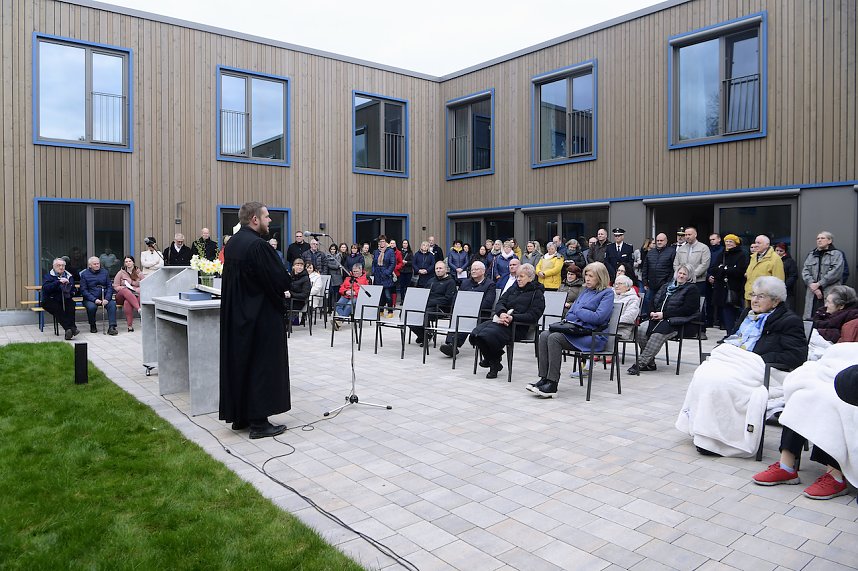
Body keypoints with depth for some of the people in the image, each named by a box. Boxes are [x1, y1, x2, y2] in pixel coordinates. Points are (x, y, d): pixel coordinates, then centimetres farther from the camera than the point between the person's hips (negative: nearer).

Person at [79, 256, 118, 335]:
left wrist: (107, 299, -10)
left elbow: (110, 287, 7)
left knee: (112, 304, -28)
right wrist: (94, 300, -16)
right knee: (91, 307, -33)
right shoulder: (84, 274, 5)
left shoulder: (104, 272, 13)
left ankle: (112, 327, -31)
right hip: (90, 299, -2)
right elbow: (83, 290, -2)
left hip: (104, 298, 2)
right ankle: (92, 326, -5)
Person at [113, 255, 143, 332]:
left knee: (127, 302, -37)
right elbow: (116, 287, 8)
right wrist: (125, 288, -11)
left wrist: (137, 290, -11)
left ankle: (130, 326, -42)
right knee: (125, 291, -39)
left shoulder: (139, 273, 14)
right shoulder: (121, 273, 14)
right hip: (122, 296, 0)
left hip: (135, 296, 0)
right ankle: (139, 308, -55)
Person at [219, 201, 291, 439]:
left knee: (240, 363, 15)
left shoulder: (232, 243, 8)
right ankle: (259, 422, 6)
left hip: (236, 317, 9)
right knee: (261, 366, 0)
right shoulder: (258, 245, -20)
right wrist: (287, 282, 2)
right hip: (261, 318, -9)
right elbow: (281, 281, -21)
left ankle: (240, 417, 25)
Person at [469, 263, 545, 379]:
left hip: (518, 326, -7)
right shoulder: (513, 288, 24)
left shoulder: (537, 293, 4)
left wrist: (512, 317, -20)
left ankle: (494, 364, -5)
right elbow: (500, 302, 13)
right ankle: (490, 359, 3)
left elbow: (533, 316, -9)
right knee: (476, 333, -19)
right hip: (501, 319, 7)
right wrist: (502, 313, -12)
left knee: (488, 335, -30)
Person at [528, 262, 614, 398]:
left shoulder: (607, 293, 1)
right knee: (544, 335, -18)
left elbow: (598, 317, -13)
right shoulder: (585, 291, 24)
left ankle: (552, 384, -29)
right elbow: (570, 313, 22)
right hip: (574, 329, 8)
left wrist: (577, 311, -1)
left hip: (594, 336, -8)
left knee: (554, 338, -29)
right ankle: (544, 379, -24)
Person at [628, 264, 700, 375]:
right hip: (658, 319, 6)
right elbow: (654, 302, 26)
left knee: (658, 333, -34)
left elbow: (687, 310, -8)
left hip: (675, 322, -6)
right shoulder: (666, 287, 25)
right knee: (641, 330, -23)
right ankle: (650, 363, -15)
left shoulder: (691, 289, 5)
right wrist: (653, 312, 1)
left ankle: (641, 363, -33)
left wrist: (664, 314, -13)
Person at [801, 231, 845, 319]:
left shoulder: (837, 254, 5)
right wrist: (812, 285, -8)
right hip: (812, 294, 4)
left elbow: (836, 272, -8)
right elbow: (805, 271, 7)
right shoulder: (811, 255, 19)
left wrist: (819, 284, -11)